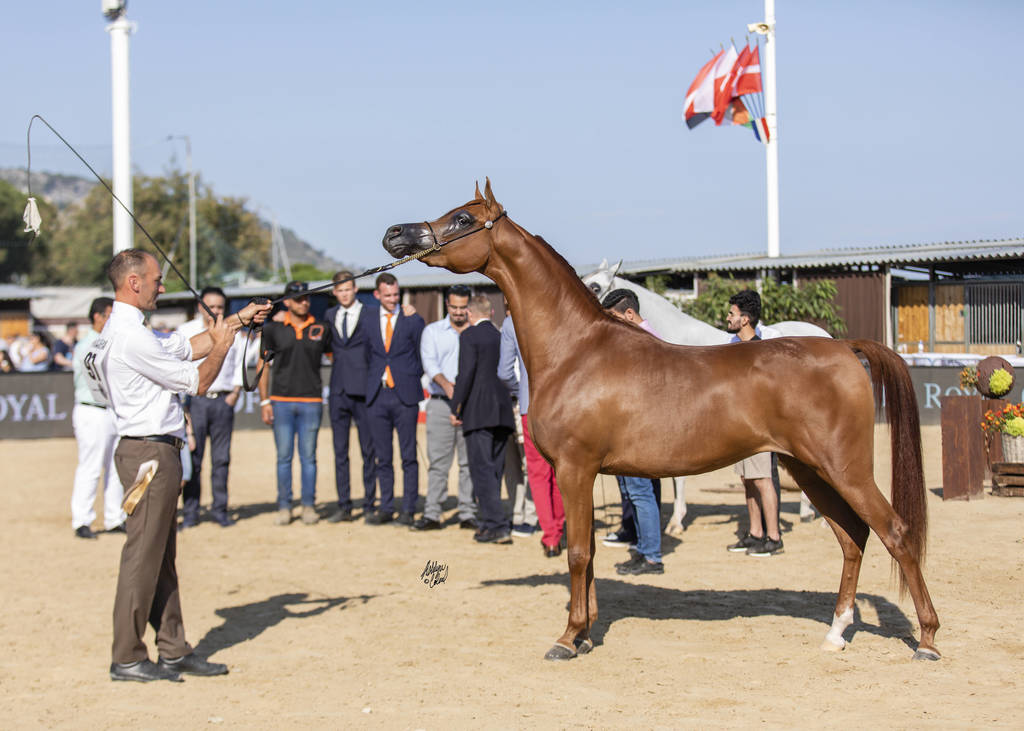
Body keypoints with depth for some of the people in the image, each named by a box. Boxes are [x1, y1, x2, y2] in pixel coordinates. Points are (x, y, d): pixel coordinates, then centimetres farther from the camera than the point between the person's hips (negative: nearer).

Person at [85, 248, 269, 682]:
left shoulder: (125, 330, 15)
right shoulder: (131, 336, -18)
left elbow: (187, 347, 23)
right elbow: (198, 382, -13)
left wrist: (237, 320, 19)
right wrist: (222, 346, 2)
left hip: (153, 452, 11)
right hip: (150, 453, -11)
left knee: (161, 556, 12)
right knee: (143, 554, -5)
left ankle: (173, 650, 18)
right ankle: (127, 659, 0)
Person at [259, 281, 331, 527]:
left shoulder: (321, 329, 6)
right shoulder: (273, 329, 4)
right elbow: (264, 366, 6)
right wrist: (264, 401, -1)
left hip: (311, 402, 0)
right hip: (281, 402, 0)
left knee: (308, 456, 2)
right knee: (284, 456, 2)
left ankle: (308, 505, 9)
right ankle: (284, 506, 8)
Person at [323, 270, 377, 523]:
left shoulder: (370, 315, -1)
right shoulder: (329, 316, 13)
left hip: (363, 390, -4)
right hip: (338, 391, 4)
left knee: (369, 451, 1)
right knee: (340, 452, 6)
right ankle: (344, 506, 11)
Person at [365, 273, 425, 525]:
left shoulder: (413, 320, 3)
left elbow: (422, 357, 8)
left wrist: (410, 380, 1)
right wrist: (370, 383, 5)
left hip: (405, 395, -2)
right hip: (377, 396, 2)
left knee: (408, 456, -1)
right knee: (383, 457, 7)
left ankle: (408, 509, 4)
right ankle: (386, 508, 14)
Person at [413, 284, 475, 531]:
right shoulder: (433, 331, 10)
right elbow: (429, 362, -6)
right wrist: (445, 383, -22)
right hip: (441, 403, 0)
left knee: (470, 461, 1)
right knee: (438, 461, -3)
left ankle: (468, 514, 6)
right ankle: (431, 515, -1)